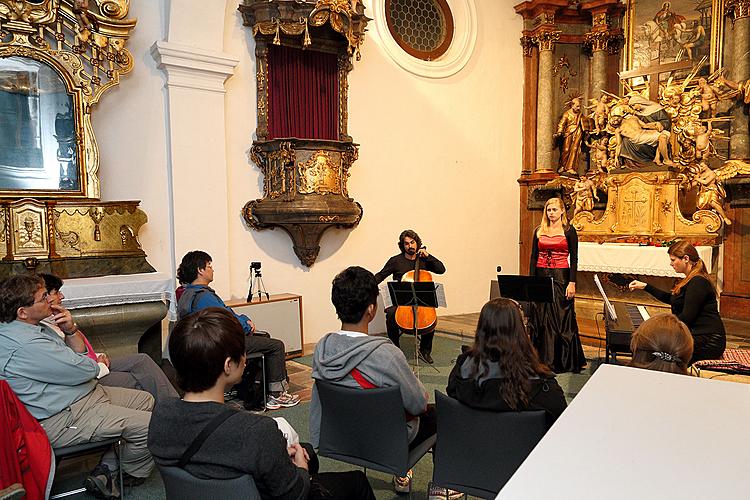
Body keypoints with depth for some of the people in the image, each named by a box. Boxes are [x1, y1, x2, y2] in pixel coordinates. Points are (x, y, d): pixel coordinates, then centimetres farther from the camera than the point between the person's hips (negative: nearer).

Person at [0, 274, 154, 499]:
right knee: (149, 425, -17)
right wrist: (97, 364, 1)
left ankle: (105, 470, 15)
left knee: (145, 400, 15)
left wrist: (70, 330, -5)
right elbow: (85, 370, -23)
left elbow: (79, 353, 16)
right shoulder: (26, 345, -27)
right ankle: (132, 474, 16)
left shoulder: (35, 328, 7)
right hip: (61, 420, -11)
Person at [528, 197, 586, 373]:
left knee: (561, 319, 0)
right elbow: (534, 257, 9)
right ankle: (542, 358, 15)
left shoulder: (569, 231, 0)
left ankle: (564, 360, 10)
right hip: (541, 276, 4)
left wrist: (572, 283, -11)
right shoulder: (539, 231, 9)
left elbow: (574, 259, -3)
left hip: (561, 277, -3)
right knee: (540, 319, 5)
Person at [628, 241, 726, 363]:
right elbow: (671, 299, 30)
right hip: (697, 336, 10)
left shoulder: (698, 282, -17)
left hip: (707, 342, -10)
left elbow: (686, 318, -20)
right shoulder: (693, 280, 15)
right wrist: (645, 286, 27)